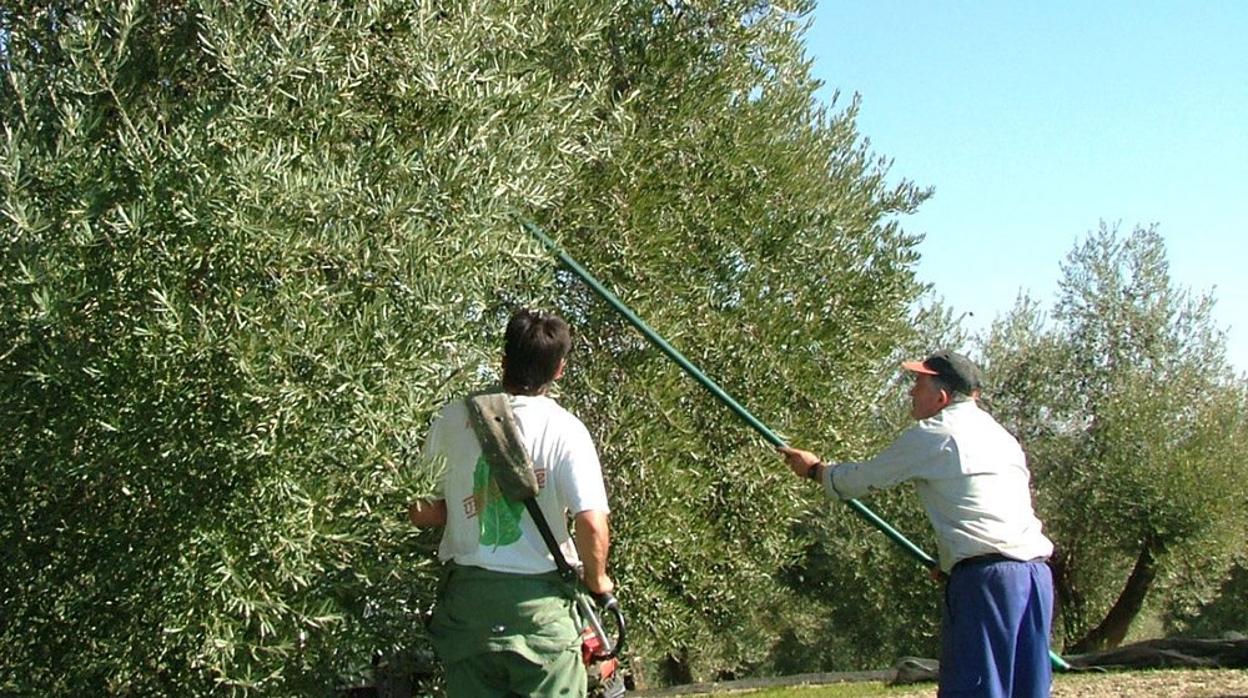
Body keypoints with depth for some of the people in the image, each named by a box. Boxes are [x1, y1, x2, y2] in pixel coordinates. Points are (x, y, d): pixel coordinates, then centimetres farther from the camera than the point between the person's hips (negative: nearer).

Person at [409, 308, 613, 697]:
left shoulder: (452, 420, -1)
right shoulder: (565, 430, -10)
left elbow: (421, 513, 3)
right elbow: (593, 525, -17)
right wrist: (597, 580, 1)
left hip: (466, 596, 3)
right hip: (539, 602, -3)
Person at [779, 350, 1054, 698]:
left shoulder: (932, 435, -1)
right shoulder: (1001, 434, 22)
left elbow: (859, 480, 7)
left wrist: (814, 468, 25)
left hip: (986, 578, -8)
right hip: (1037, 572, 8)